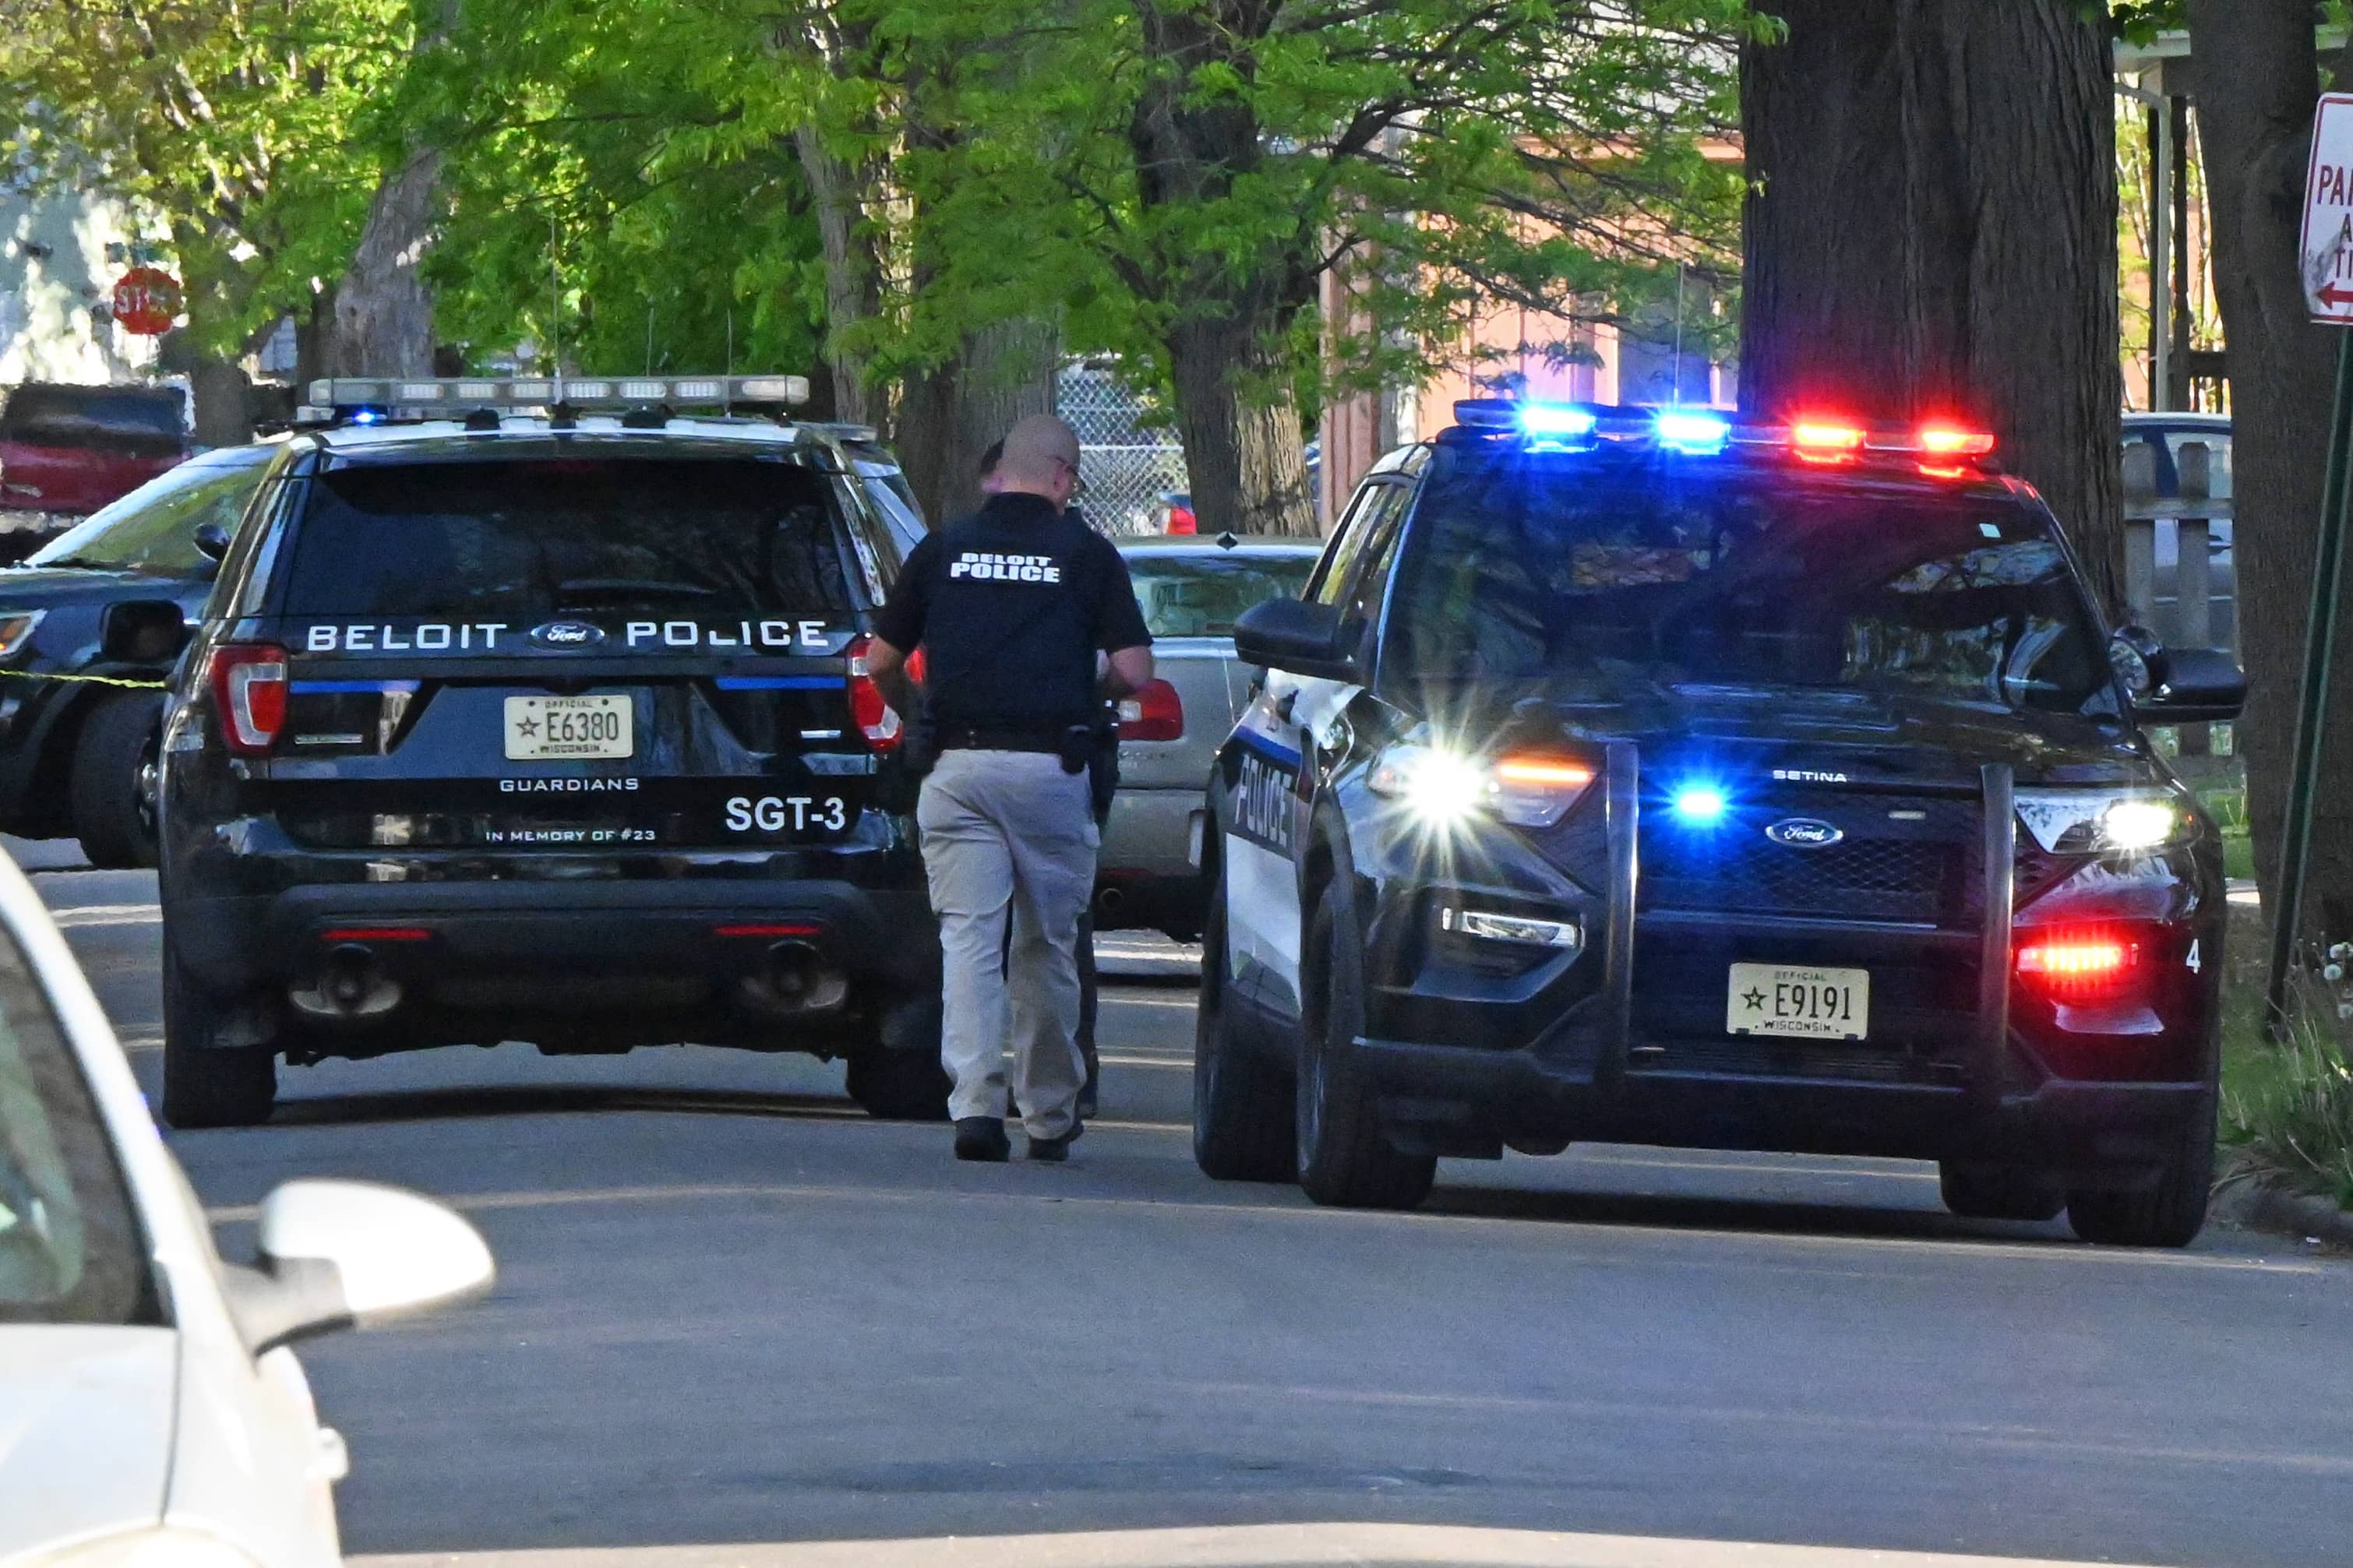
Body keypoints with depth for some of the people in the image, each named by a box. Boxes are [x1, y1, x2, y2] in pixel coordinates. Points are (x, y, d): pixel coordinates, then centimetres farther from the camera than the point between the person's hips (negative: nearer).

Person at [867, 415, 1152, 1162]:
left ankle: (975, 1104, -17)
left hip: (958, 765, 1)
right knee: (1046, 945, 11)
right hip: (1050, 767, -1)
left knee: (968, 939, -2)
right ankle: (1049, 1114, 19)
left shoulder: (943, 548, 7)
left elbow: (882, 662, 9)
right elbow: (1132, 670, -4)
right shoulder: (1086, 553, 1)